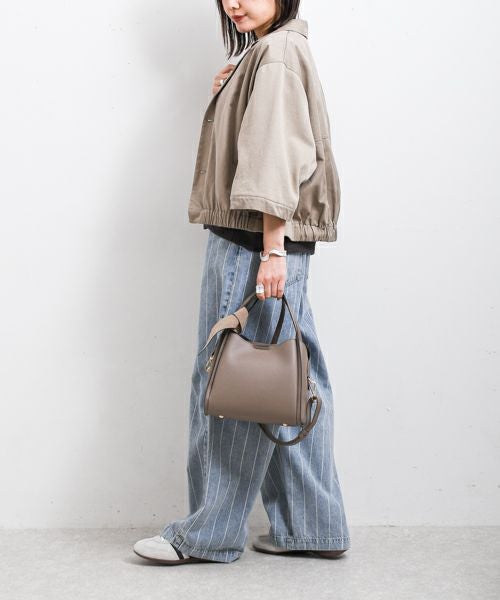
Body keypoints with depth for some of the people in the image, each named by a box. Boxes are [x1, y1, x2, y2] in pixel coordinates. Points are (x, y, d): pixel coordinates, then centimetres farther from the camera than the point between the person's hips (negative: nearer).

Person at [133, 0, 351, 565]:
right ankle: (313, 526, 16)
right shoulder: (262, 56, 22)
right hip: (267, 241, 10)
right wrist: (228, 97, 8)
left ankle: (210, 533, 6)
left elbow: (278, 152, -17)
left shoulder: (278, 53, -8)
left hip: (252, 241, -10)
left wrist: (271, 247, -22)